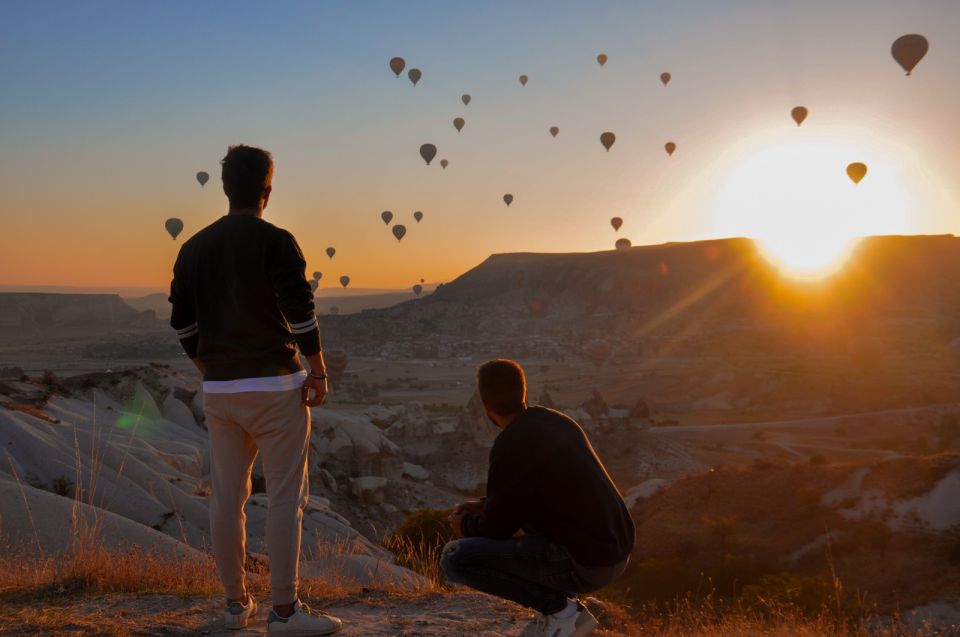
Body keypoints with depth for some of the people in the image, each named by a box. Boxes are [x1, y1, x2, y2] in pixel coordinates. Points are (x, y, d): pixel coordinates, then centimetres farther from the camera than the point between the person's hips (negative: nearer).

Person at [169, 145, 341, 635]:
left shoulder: (194, 247, 8)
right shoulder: (276, 242, -10)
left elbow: (182, 323, 11)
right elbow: (301, 314, -15)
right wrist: (319, 373, -5)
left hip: (218, 390, 6)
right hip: (274, 386, -6)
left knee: (226, 496, 11)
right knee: (285, 497, 0)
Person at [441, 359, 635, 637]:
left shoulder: (511, 445, -16)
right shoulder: (558, 423, 11)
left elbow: (497, 528, -7)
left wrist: (465, 526, 15)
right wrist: (484, 506, 24)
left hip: (582, 564, -9)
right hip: (612, 551, 9)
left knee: (455, 558, -8)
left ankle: (560, 609, -2)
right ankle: (560, 600, 19)